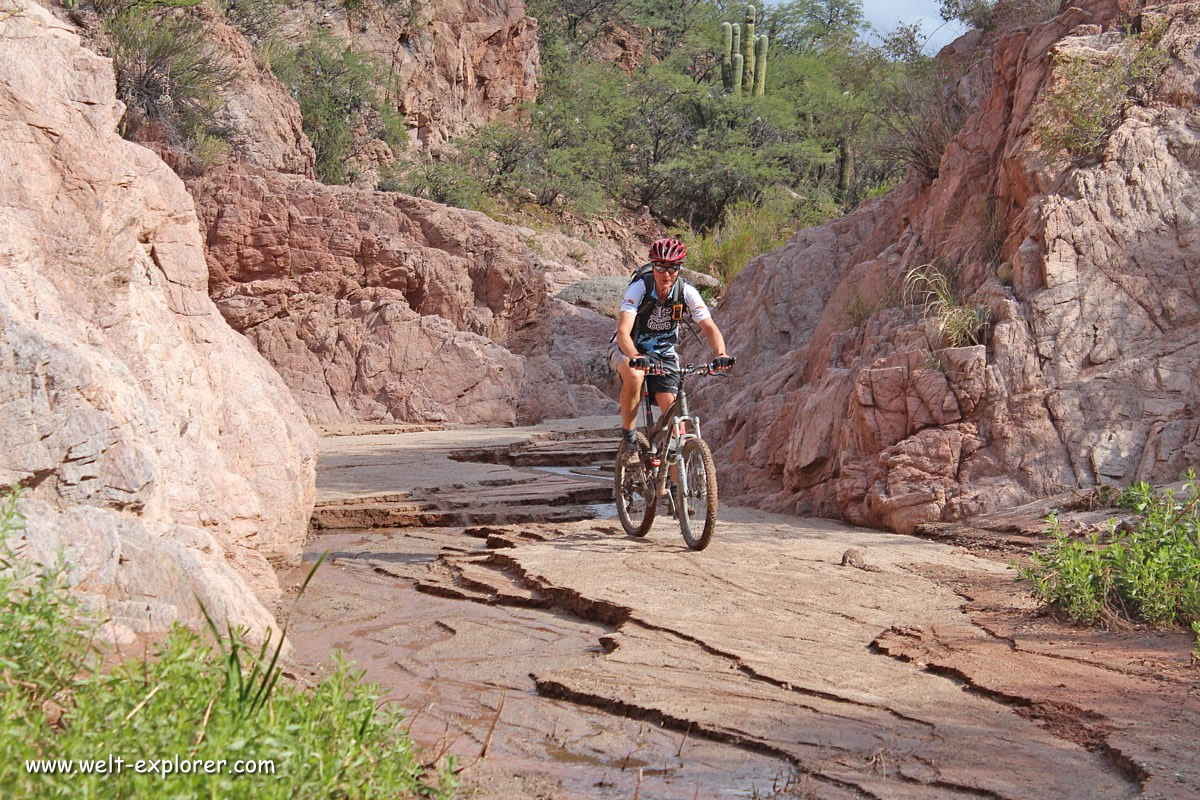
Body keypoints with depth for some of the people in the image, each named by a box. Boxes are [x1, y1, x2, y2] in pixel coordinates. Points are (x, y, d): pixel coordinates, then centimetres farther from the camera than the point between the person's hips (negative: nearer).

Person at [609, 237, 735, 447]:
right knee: (634, 375, -37)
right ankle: (628, 434, -20)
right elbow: (623, 331, -36)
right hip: (629, 350, -3)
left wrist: (721, 355, -41)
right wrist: (635, 358, -55)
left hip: (664, 354, 3)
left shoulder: (687, 292, -17)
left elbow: (709, 327, -20)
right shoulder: (639, 288, -26)